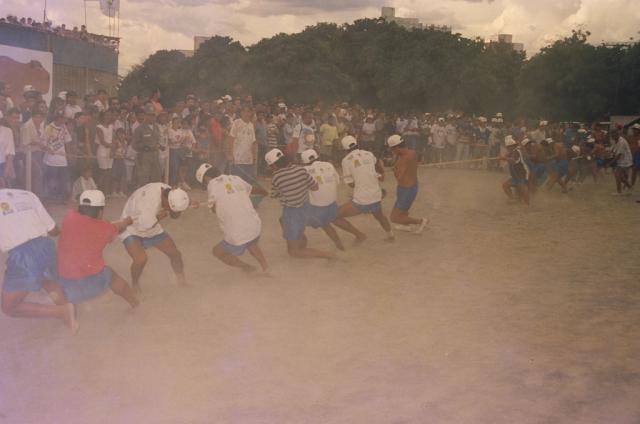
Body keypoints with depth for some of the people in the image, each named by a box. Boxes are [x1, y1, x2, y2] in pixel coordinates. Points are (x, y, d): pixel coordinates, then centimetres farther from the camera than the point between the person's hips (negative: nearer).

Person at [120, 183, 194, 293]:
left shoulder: (168, 192, -13)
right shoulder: (150, 198, -38)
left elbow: (175, 216, 0)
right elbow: (146, 224, -36)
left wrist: (186, 205, -19)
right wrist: (163, 214, -23)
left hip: (152, 230, 7)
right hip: (131, 230, -7)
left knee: (175, 254, 2)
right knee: (141, 259, -29)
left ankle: (183, 282, 28)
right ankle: (134, 284, 1)